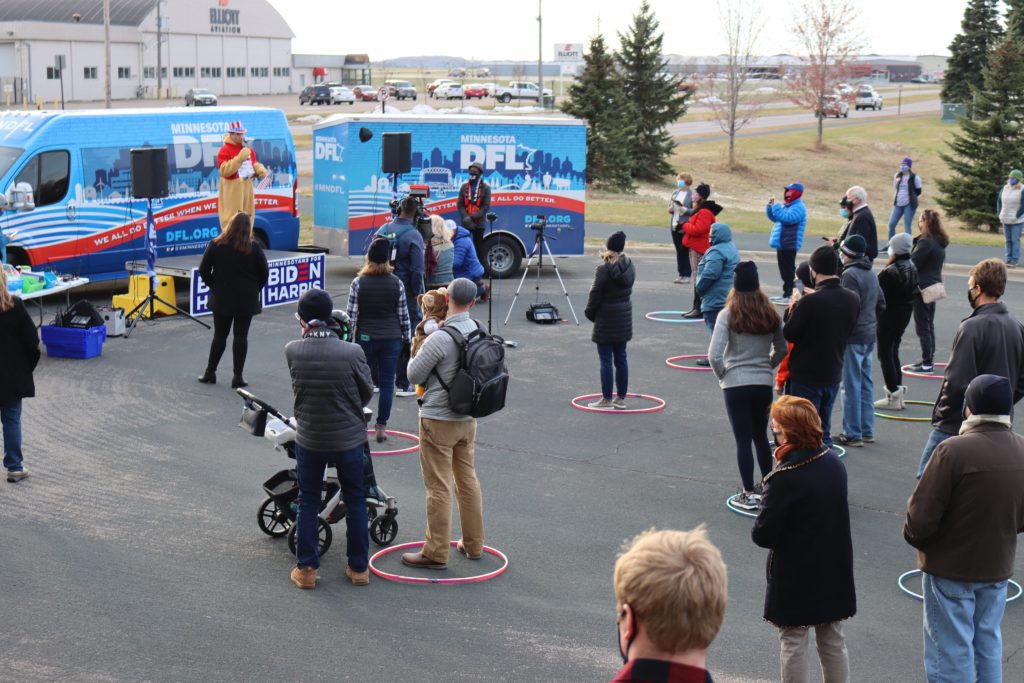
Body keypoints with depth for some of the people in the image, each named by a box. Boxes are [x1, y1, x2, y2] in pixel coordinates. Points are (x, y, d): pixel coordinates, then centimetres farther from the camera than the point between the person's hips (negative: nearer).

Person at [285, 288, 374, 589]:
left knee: (307, 503, 15)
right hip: (349, 438, -1)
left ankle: (306, 569, 18)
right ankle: (359, 567, 22)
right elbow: (367, 392, -4)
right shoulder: (352, 352, -18)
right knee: (355, 502, 15)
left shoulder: (292, 351, -15)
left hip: (309, 439, 1)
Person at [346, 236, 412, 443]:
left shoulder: (358, 282, -8)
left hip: (365, 338, 0)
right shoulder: (396, 283, -4)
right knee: (387, 383, 4)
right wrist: (407, 337, 12)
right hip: (391, 339, 0)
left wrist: (351, 337, 4)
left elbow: (351, 315, -6)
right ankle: (381, 427, 5)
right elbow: (403, 315, 1)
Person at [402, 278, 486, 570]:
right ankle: (473, 544, 28)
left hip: (439, 420, -7)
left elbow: (414, 375, -13)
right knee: (468, 480, 18)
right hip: (468, 418, 7)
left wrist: (418, 350, 6)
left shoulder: (440, 338, -23)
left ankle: (436, 553, 6)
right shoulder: (478, 332, 0)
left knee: (438, 487, 0)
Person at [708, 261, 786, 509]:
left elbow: (714, 355, -17)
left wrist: (722, 374, -1)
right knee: (761, 436, 19)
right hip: (763, 384, 4)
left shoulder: (728, 315, -11)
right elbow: (782, 350, 11)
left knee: (743, 440, 2)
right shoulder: (771, 315, 2)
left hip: (735, 384, -4)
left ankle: (749, 494, 5)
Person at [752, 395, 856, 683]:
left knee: (793, 644, 9)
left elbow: (763, 535, -20)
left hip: (795, 578, -6)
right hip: (833, 572, 6)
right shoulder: (834, 462, -4)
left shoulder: (784, 479, -25)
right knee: (833, 643, 18)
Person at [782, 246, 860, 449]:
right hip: (833, 374, 6)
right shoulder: (852, 299, -2)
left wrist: (793, 309, 3)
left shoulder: (809, 302, -22)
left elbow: (789, 334, -15)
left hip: (806, 377, -6)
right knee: (824, 431, 18)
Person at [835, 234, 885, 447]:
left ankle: (852, 434, 0)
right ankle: (867, 431, 20)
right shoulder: (871, 274, 13)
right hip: (870, 335, 9)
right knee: (866, 383, 14)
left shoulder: (850, 275, -15)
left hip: (853, 337, -9)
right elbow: (881, 304, 17)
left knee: (851, 386, -3)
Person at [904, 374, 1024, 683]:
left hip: (950, 568, -5)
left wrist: (914, 536, -1)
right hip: (998, 567, 5)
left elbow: (921, 516, -21)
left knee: (951, 650, 6)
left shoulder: (953, 450, -24)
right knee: (988, 642, 21)